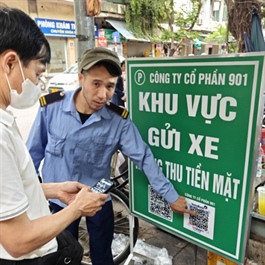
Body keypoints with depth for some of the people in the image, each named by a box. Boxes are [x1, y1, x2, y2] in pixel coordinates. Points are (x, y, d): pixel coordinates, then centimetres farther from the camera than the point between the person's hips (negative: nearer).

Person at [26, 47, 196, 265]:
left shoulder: (119, 120, -19)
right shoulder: (51, 107, -18)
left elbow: (144, 158, -12)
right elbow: (33, 153, -5)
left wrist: (171, 196, -9)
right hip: (57, 199, 1)